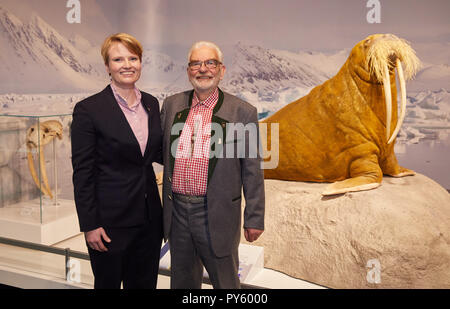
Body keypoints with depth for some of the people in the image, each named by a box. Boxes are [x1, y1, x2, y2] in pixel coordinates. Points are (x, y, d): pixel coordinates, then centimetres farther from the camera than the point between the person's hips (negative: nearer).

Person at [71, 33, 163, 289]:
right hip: (111, 220, -5)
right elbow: (82, 172, -11)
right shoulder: (88, 109, -11)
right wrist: (90, 225, -12)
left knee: (145, 283, 19)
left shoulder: (151, 103, 6)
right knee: (108, 282, 13)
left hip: (149, 218, 5)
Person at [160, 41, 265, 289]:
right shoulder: (171, 105, 4)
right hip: (177, 211, 4)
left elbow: (252, 172, -6)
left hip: (217, 215, -4)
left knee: (225, 281, 13)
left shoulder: (242, 112, -8)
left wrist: (254, 219, -5)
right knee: (182, 281, 22)